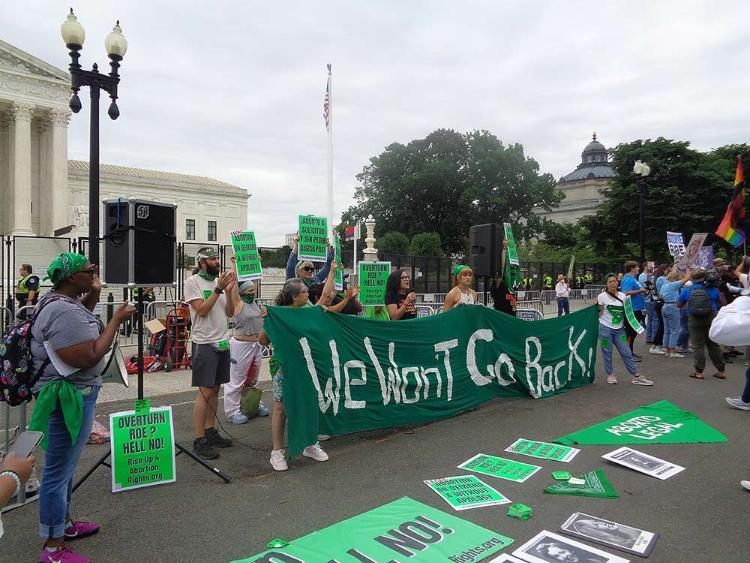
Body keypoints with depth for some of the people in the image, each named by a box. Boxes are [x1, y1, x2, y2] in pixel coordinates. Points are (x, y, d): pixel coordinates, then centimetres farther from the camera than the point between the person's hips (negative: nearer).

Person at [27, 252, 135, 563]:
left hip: (72, 393, 11)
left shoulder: (55, 300, 7)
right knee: (59, 471, 1)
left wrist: (93, 297, 8)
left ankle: (63, 522, 40)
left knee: (66, 464, 23)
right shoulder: (65, 311, -25)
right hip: (70, 397, -11)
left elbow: (79, 327, 24)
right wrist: (117, 319, -19)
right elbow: (90, 357, -27)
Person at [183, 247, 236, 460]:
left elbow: (230, 313, 8)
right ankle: (198, 441, 2)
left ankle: (210, 432, 22)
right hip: (204, 344, -6)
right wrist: (219, 289, -18)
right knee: (205, 392, -6)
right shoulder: (192, 282, -7)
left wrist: (229, 290, -5)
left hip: (223, 342, 6)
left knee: (215, 390, 12)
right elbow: (202, 310, -16)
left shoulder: (219, 280, 11)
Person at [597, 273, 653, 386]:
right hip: (606, 328, -3)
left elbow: (626, 312, 13)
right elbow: (599, 314, 0)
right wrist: (597, 306, -10)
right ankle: (610, 375, 19)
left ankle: (637, 376, 8)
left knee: (627, 353, 3)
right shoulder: (602, 296, -4)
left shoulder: (622, 295, 6)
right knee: (607, 353, 4)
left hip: (619, 329, 3)